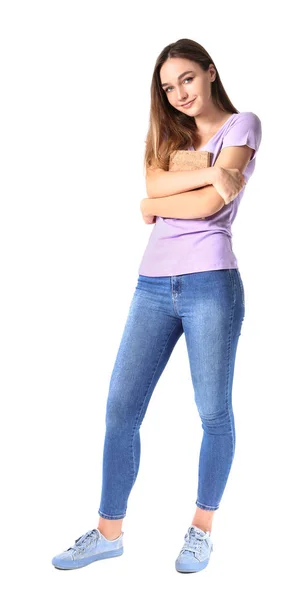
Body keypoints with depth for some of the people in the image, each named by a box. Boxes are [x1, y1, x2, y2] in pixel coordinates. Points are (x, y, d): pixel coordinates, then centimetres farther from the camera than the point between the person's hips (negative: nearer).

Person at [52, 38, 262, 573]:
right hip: (154, 286, 5)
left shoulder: (241, 125, 4)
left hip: (210, 284, -5)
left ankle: (202, 528, 22)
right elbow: (153, 183, 0)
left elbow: (207, 205, -10)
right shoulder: (170, 132, 22)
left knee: (214, 413, 4)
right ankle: (109, 531, 15)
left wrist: (154, 206, 4)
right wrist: (210, 173, -12)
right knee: (120, 408, 2)